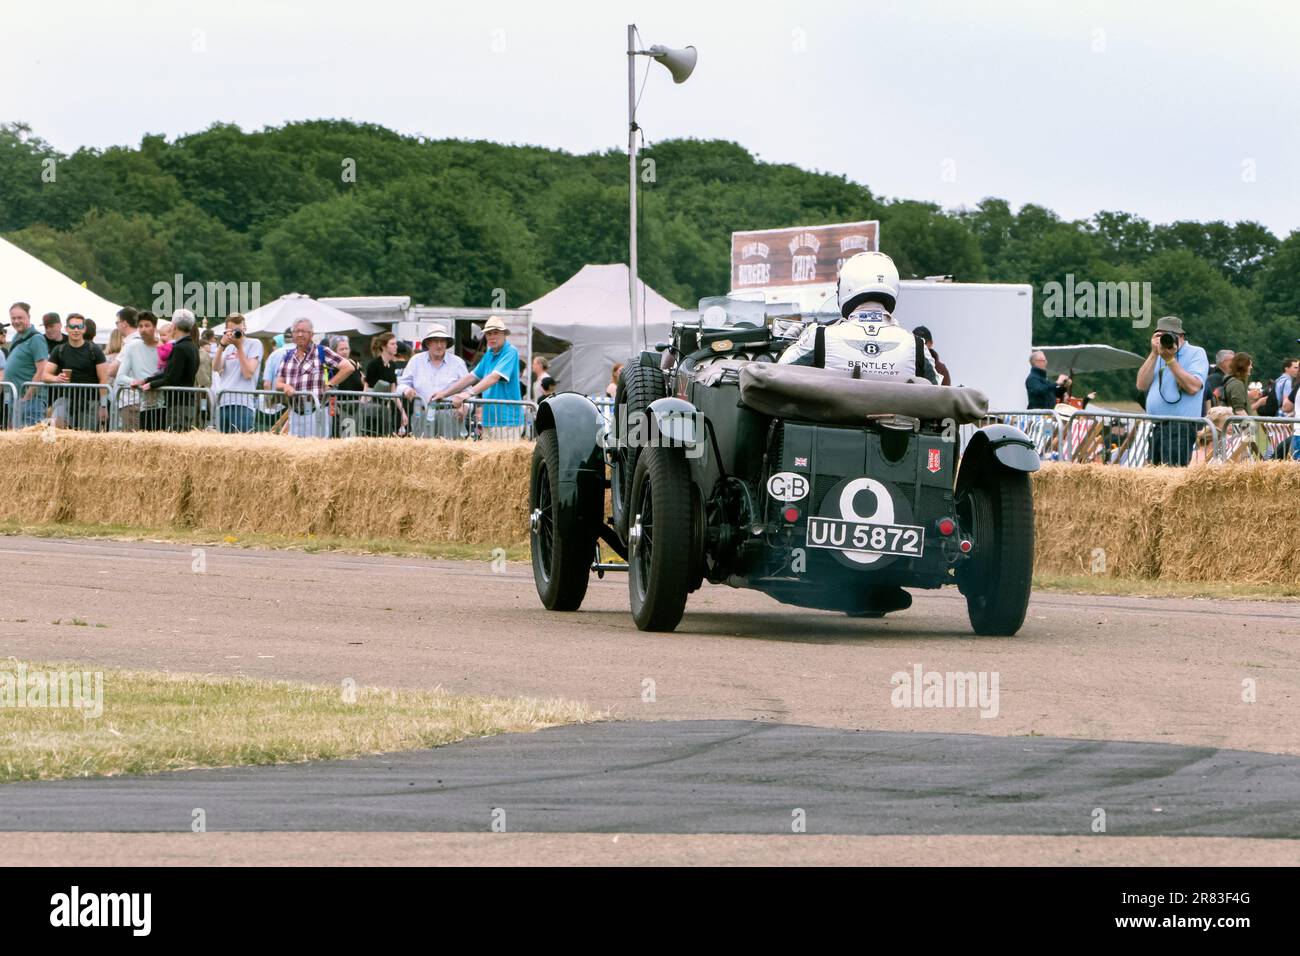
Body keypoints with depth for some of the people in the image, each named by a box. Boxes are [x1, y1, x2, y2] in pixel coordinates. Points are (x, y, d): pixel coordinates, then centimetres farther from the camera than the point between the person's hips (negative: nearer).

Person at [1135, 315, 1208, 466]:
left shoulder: (1196, 353, 2)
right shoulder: (1158, 357, 21)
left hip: (1180, 427, -7)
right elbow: (1142, 385, 7)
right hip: (1155, 428, 7)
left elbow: (1193, 387, -14)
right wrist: (1154, 354, 0)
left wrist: (1170, 360, -12)